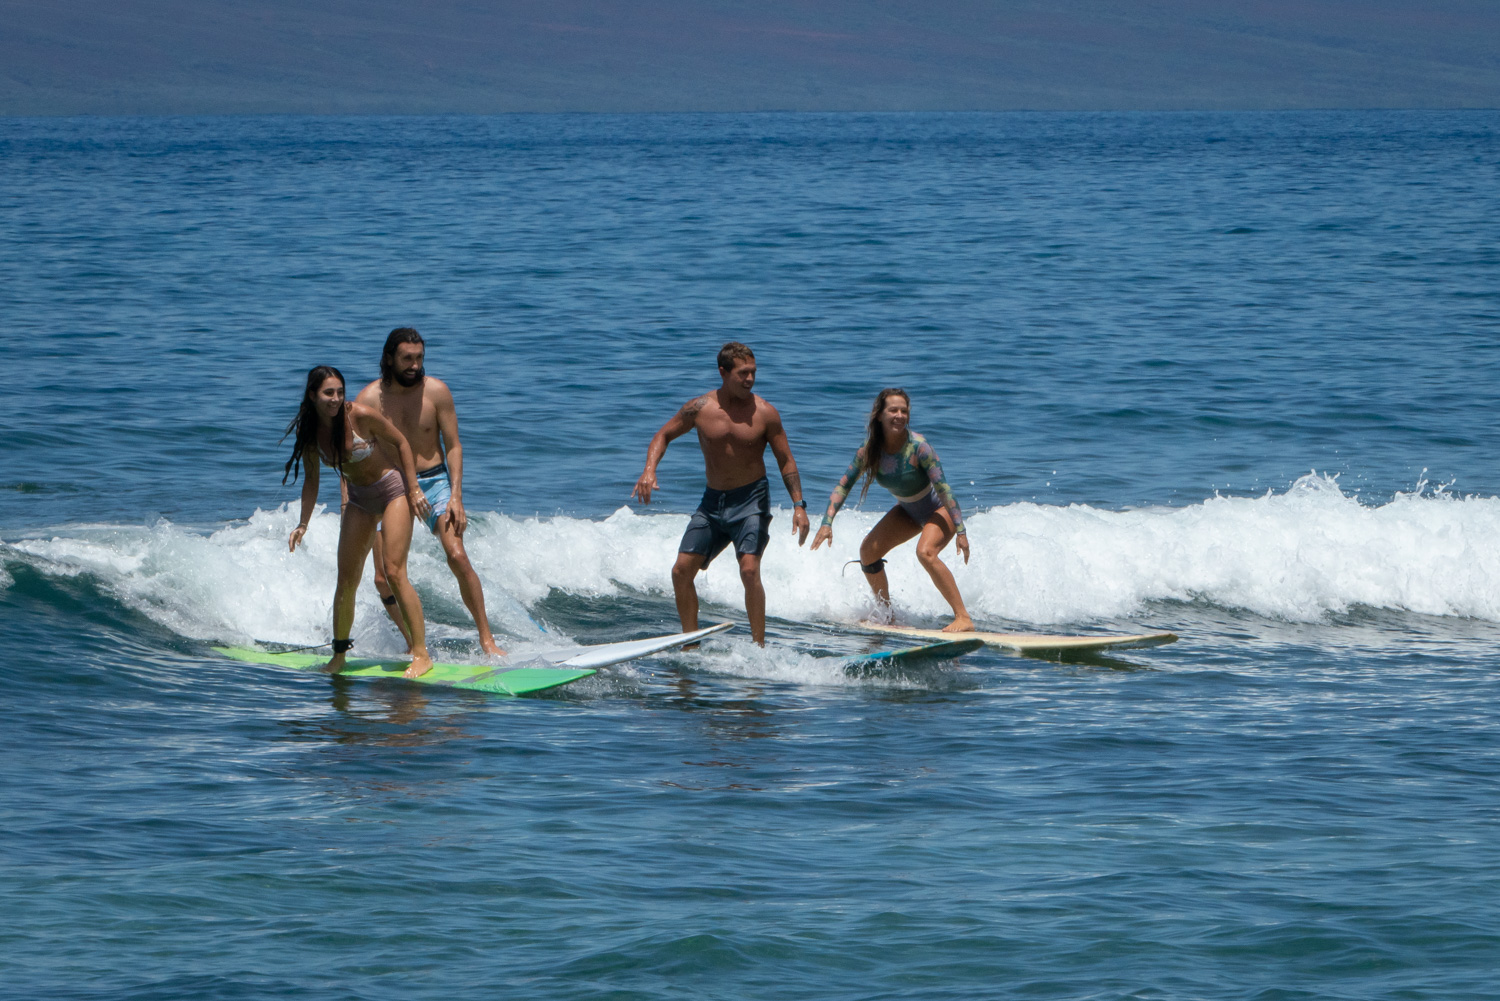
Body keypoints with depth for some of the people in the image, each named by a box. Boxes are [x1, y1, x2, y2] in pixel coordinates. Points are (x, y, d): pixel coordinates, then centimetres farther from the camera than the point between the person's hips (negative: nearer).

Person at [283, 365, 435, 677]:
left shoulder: (360, 416, -24)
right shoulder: (309, 431, -8)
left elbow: (401, 443, -12)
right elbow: (311, 480, 5)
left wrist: (414, 490, -13)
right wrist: (303, 524, -1)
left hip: (392, 490, -5)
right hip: (359, 499, 5)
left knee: (394, 572, -17)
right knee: (346, 580, 5)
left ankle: (421, 654, -15)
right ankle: (339, 655, 19)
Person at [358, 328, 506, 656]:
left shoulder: (436, 391, -7)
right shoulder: (369, 399, -7)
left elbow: (453, 446, -1)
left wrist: (456, 496, -11)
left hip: (434, 481, -1)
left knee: (457, 557, -19)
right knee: (384, 577, -6)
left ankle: (486, 639, -9)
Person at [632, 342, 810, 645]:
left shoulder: (764, 413, -7)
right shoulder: (699, 409, -3)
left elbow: (786, 461, -2)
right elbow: (664, 435, 10)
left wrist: (799, 505, -11)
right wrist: (649, 470, -8)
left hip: (751, 498, -3)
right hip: (712, 500, 4)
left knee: (749, 570, -20)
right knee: (681, 571, 0)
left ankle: (759, 646, -12)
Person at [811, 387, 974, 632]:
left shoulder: (918, 447, -30)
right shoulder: (869, 449, -15)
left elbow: (943, 488, -29)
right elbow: (843, 485, -6)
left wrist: (960, 531, -31)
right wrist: (827, 523, -15)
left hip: (939, 509, -7)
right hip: (908, 511, 7)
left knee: (925, 552, -32)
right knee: (868, 551, 4)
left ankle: (963, 618, -29)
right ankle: (885, 610, 25)